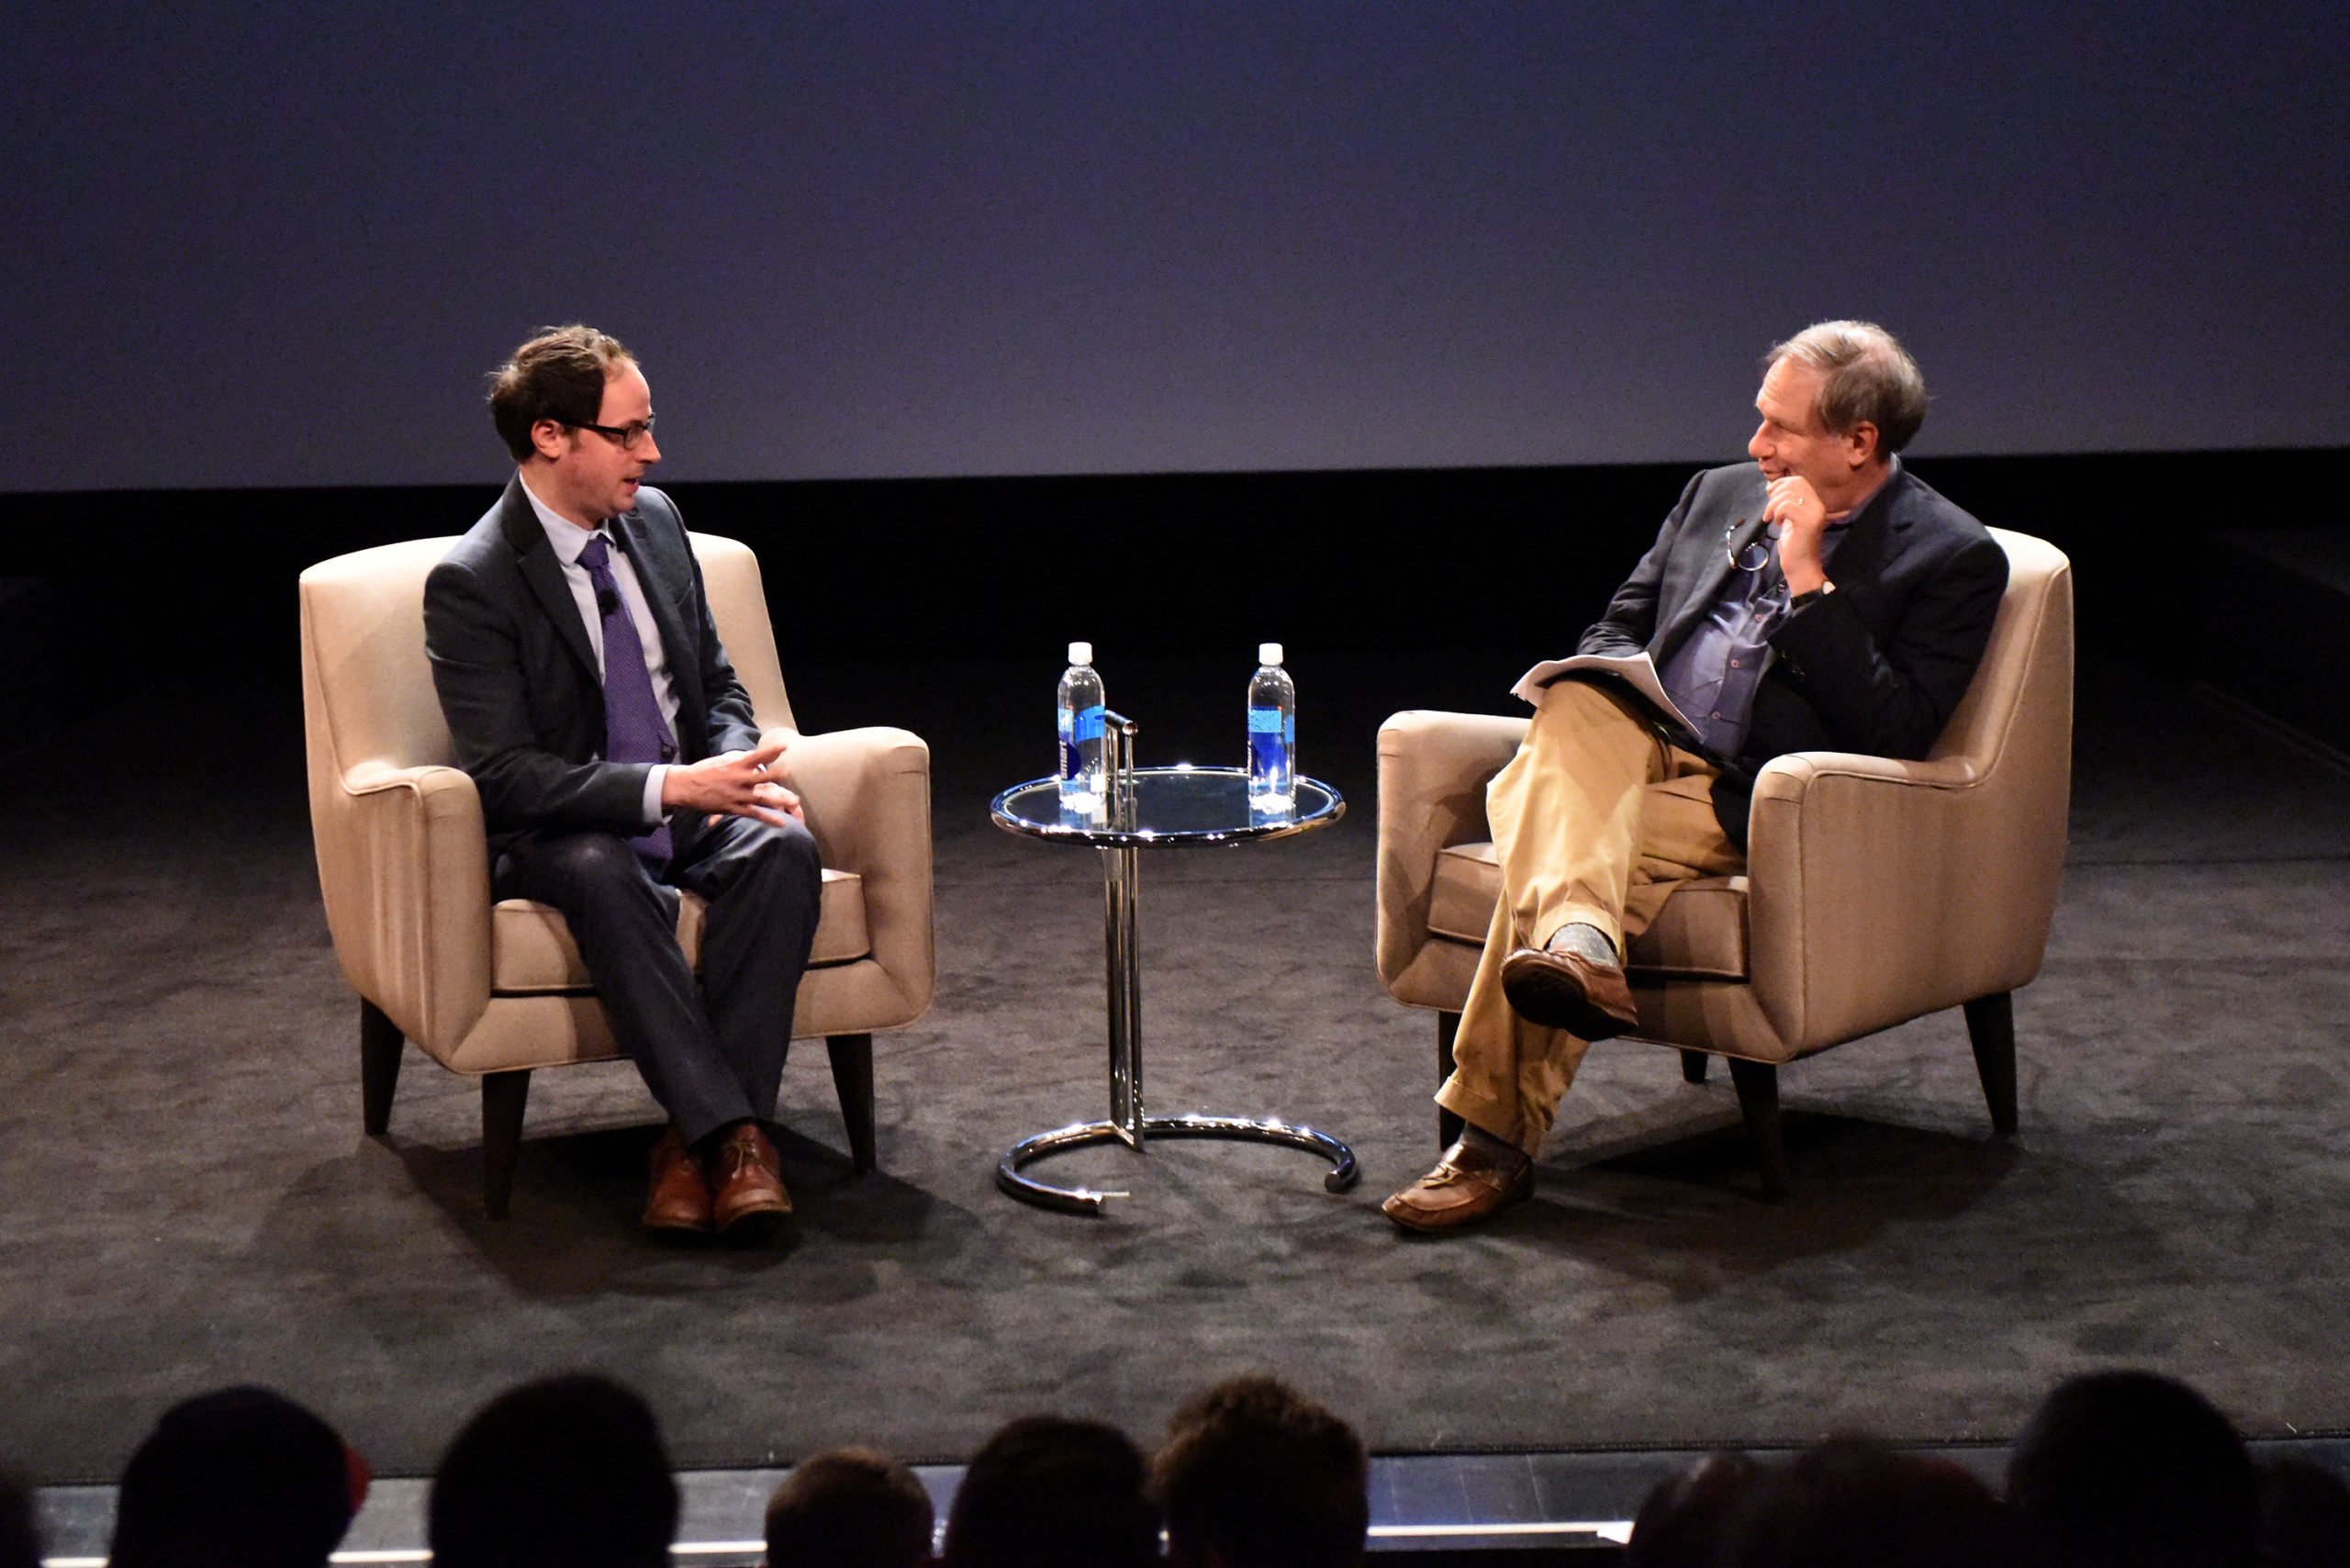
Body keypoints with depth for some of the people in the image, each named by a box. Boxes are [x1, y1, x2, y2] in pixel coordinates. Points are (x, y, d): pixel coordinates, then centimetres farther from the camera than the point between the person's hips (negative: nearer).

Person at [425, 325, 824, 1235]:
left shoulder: (653, 520, 7)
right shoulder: (470, 583, -14)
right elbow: (502, 775, -21)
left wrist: (740, 772, -9)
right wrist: (672, 786, -31)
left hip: (691, 808, 5)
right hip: (559, 836, -5)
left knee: (784, 848, -28)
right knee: (601, 874, -39)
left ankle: (700, 1140, -30)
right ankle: (731, 1129, -38)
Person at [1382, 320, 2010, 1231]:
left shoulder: (1954, 558, 1)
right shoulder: (1722, 494, 20)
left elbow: (1897, 735, -11)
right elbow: (1615, 630, 26)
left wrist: (1808, 581, -14)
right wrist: (1594, 707, 1)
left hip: (1749, 804, -5)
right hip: (1628, 754, 5)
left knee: (1545, 858, -31)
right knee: (1575, 704, -33)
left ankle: (1496, 1144, -35)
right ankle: (1578, 949, -57)